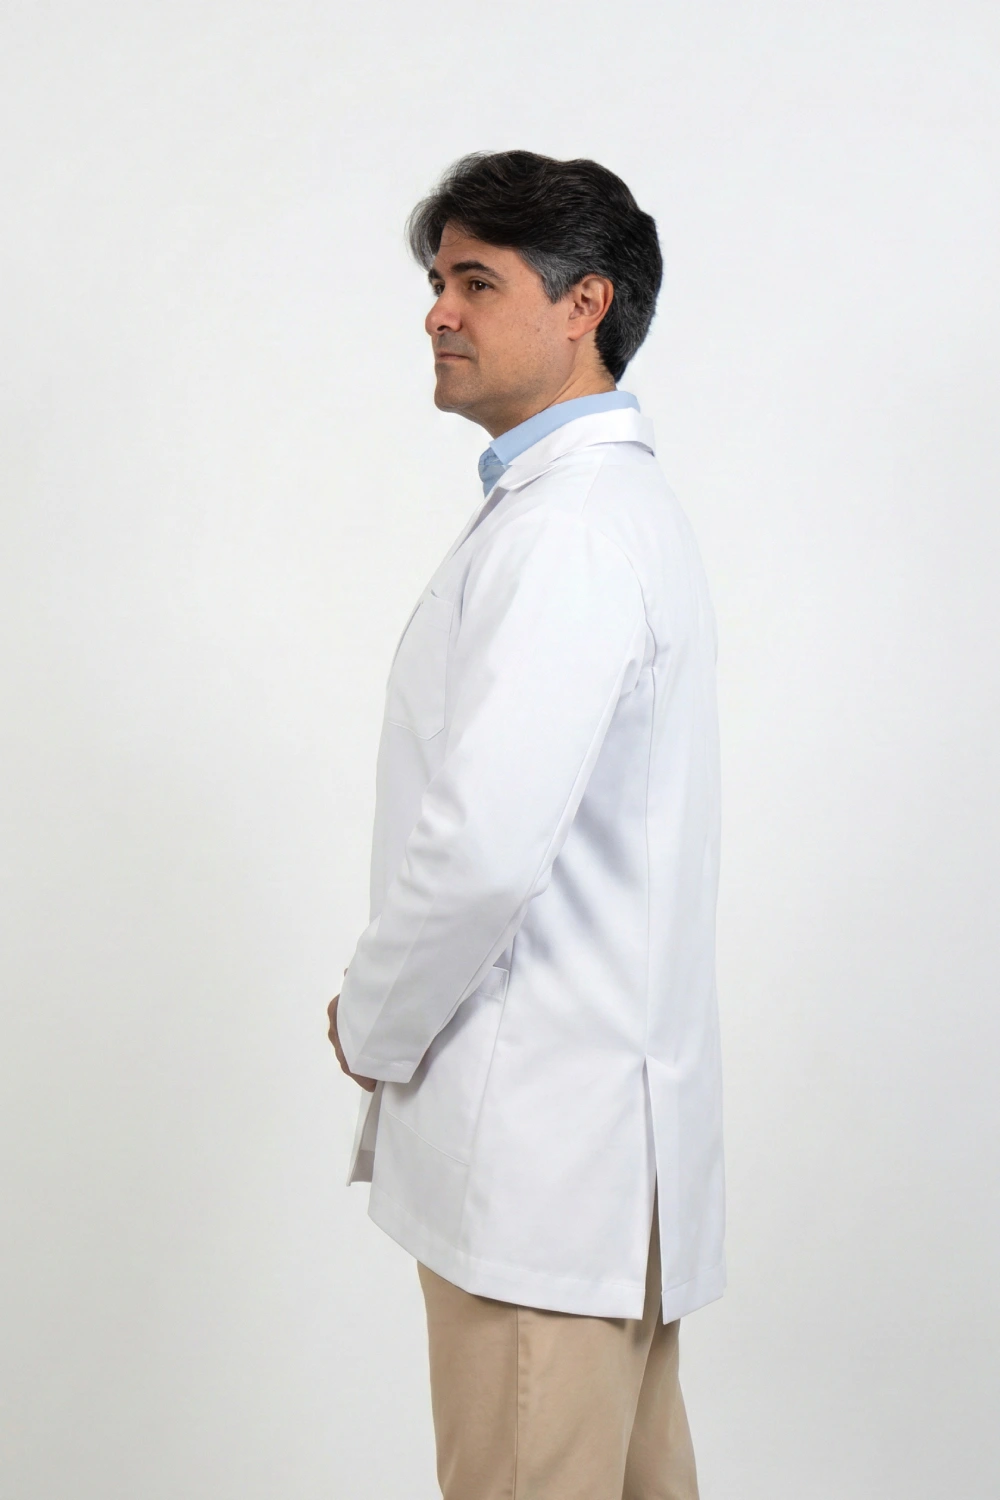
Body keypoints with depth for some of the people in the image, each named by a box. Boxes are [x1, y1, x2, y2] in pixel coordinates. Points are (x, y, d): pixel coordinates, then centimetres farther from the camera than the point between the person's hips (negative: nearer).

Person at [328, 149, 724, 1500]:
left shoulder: (569, 527, -18)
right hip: (604, 1122, 10)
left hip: (546, 1137, -10)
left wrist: (372, 1026, -9)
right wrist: (402, 1015, 15)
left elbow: (484, 844, -27)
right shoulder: (617, 502, 17)